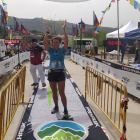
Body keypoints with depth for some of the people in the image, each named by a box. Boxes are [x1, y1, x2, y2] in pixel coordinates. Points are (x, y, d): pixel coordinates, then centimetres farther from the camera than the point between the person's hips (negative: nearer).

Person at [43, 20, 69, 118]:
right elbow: (44, 42, -11)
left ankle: (65, 110, 5)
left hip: (60, 73, -3)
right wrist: (48, 32, -18)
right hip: (51, 73, 3)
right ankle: (56, 107, 32)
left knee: (62, 93, -4)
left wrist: (64, 30, -22)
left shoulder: (62, 50, -1)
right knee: (54, 92, 14)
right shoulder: (51, 50, 2)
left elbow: (67, 41, -16)